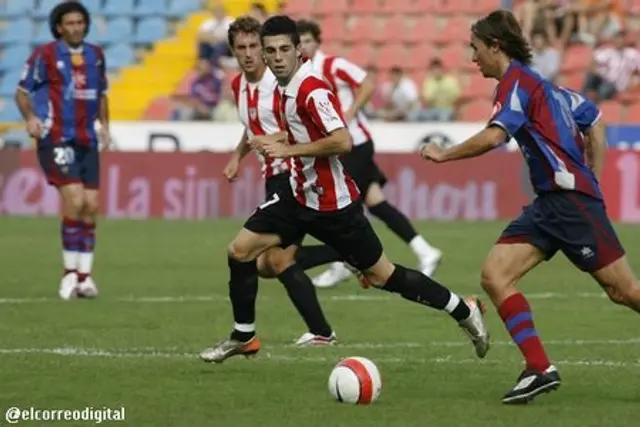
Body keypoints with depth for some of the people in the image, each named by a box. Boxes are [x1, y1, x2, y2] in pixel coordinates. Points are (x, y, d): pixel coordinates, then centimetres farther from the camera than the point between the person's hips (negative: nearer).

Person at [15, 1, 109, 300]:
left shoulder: (96, 55, 11)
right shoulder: (45, 55, -5)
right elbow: (22, 91, 1)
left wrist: (104, 124, 9)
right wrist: (31, 118, -17)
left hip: (87, 141, 6)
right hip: (56, 139, -6)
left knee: (91, 207, 1)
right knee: (75, 201, -16)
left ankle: (84, 276, 9)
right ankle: (70, 273, -4)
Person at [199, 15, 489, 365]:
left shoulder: (312, 90, -22)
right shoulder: (284, 89, 6)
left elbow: (342, 141, -33)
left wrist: (289, 149, -27)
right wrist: (277, 140, 7)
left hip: (333, 204, -8)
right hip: (300, 195, 8)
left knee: (381, 275, 1)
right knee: (240, 250, 0)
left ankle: (464, 312, 16)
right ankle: (243, 337, 14)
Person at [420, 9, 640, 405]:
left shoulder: (517, 81, -9)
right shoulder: (540, 84, 19)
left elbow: (495, 135, -24)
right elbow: (593, 121, 27)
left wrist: (444, 155, -10)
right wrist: (592, 182, 24)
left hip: (571, 198, -10)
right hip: (549, 204, 10)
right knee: (495, 275, -3)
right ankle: (540, 369, -9)